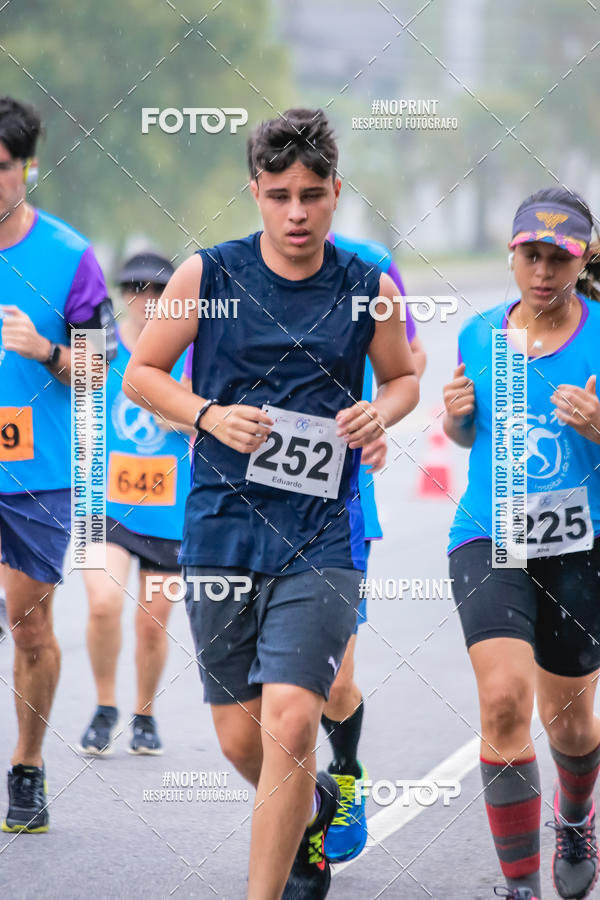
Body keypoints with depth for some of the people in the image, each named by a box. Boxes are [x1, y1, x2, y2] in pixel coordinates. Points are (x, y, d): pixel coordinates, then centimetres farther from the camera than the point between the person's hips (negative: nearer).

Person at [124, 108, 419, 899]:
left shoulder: (370, 290, 0)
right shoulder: (208, 276, -2)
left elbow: (403, 377, 17)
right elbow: (141, 373, 7)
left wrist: (381, 411, -6)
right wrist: (210, 415, -11)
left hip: (322, 537, -1)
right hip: (221, 529, 1)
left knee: (290, 722, -17)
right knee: (240, 738, 9)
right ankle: (311, 811, 42)